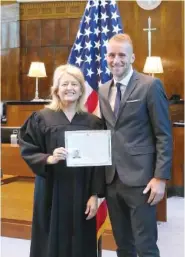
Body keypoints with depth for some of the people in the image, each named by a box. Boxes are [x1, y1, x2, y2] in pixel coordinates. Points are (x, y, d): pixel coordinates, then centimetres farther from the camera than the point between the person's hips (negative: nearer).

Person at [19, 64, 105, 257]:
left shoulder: (93, 122, 2)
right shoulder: (41, 118, -2)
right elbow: (27, 152, -3)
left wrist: (94, 195, -4)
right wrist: (48, 159, -21)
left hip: (81, 194, 2)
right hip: (51, 193, -1)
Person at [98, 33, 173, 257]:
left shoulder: (150, 85, -6)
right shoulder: (103, 90, 13)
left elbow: (164, 136, -8)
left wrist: (160, 177, -13)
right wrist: (101, 173, 9)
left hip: (140, 179, -5)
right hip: (111, 179, 6)